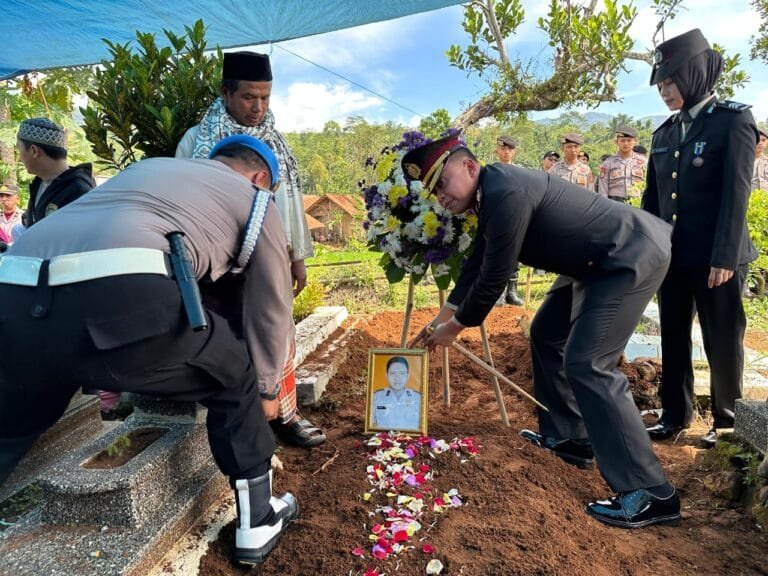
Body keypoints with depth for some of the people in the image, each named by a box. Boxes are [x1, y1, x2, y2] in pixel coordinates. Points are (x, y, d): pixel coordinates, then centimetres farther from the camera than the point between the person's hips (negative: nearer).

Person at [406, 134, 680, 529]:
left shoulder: (505, 193, -25)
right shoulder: (489, 194, 7)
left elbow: (493, 277, -21)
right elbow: (475, 265, 14)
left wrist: (454, 327, -7)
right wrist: (442, 316, 14)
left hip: (633, 255, -11)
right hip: (599, 260, 11)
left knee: (587, 364, -16)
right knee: (546, 335, 16)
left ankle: (650, 494, -6)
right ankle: (566, 437, 28)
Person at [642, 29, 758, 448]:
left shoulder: (733, 121, -5)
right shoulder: (664, 133, 11)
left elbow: (736, 194, -12)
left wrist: (724, 257, -17)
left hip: (715, 259, -5)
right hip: (671, 256, 6)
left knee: (722, 342, 7)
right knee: (673, 337, 12)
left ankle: (726, 421, 24)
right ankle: (675, 414, 26)